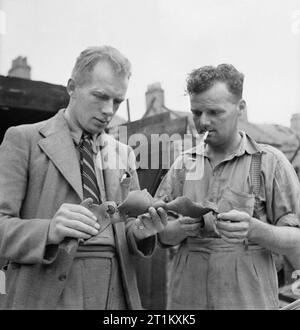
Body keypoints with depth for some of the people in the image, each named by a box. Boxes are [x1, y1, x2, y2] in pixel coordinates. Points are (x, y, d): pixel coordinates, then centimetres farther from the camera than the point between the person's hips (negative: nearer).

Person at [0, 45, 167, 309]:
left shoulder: (124, 154, 10)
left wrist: (140, 231, -9)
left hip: (117, 293, 5)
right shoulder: (23, 139, -3)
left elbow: (124, 228, 12)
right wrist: (49, 231, -27)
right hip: (47, 294, -4)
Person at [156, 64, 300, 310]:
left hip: (250, 299, -2)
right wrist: (181, 228, -18)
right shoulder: (184, 164, 3)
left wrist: (253, 229, -26)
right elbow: (163, 236, 3)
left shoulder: (270, 162, -6)